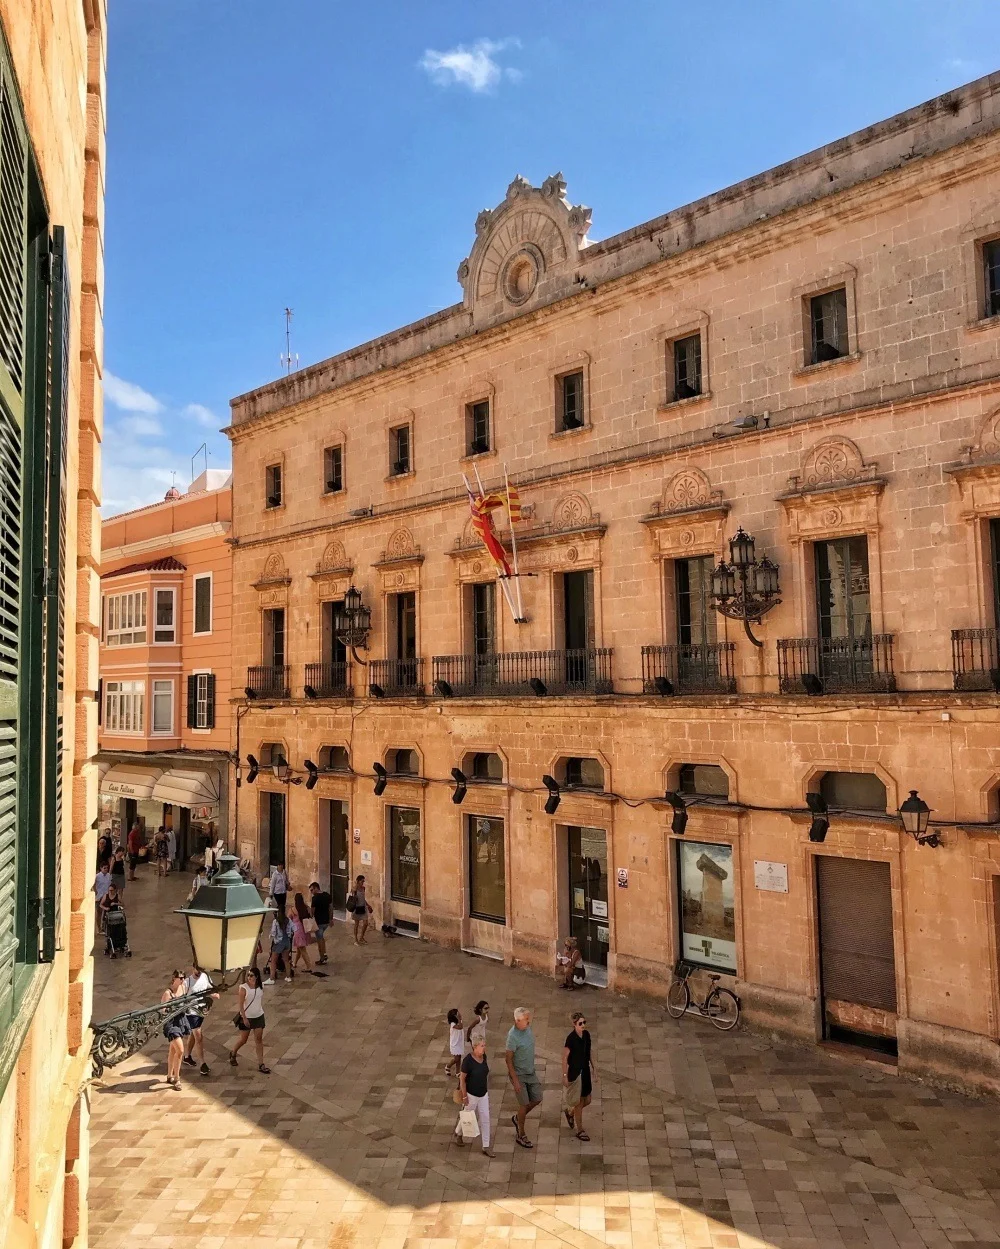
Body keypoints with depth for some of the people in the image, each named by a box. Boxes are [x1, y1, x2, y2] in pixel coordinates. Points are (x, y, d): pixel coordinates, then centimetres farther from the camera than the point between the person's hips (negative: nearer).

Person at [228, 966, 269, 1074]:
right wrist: (244, 1018, -16)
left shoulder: (260, 987, -2)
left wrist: (261, 1011, 13)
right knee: (243, 1039, 10)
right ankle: (233, 1053, 39)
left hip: (259, 1016, 3)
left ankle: (260, 1064, 8)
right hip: (246, 1017, -3)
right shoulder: (244, 988, -16)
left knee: (259, 1039, 3)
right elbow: (241, 1004, -14)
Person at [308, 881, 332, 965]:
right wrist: (331, 919, 19)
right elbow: (331, 908, 9)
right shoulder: (327, 895, 2)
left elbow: (312, 910, -15)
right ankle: (324, 954, 24)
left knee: (319, 940, 6)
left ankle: (322, 959, 13)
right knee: (321, 937, 26)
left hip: (319, 922, -7)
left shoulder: (315, 898, -18)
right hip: (326, 921, 7)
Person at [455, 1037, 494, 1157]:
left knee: (485, 1119, 6)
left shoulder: (483, 1057, -7)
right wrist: (464, 1097, -15)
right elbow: (462, 1079, -19)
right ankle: (458, 1133, 44)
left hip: (483, 1094, 5)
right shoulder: (468, 1060, -27)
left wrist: (487, 1090, 15)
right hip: (471, 1094, -5)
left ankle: (486, 1147, 17)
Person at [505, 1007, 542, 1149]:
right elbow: (508, 1059, -22)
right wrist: (515, 1080, -21)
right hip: (519, 1074, -7)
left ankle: (517, 1118, 36)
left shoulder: (527, 1029, -3)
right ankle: (521, 1136, 21)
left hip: (531, 1072, 7)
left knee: (537, 1099, 12)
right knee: (524, 1104, 2)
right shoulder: (513, 1036, -27)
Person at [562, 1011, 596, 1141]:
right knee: (579, 1102, 6)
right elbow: (565, 1058, -16)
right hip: (574, 1073, -7)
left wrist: (593, 1066, 13)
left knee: (587, 1100, 15)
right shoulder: (571, 1038, -23)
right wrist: (565, 1075, -14)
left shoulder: (586, 1034, -4)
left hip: (585, 1071, 7)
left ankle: (570, 1113, 43)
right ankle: (579, 1130, 24)